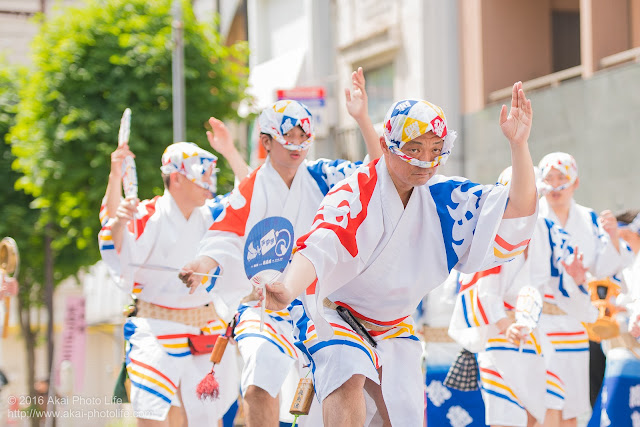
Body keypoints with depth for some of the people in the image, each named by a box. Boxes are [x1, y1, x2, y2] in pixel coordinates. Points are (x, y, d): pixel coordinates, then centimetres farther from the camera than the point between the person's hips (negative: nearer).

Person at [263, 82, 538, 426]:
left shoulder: (442, 198, -5)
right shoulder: (356, 194, -22)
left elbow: (517, 214, -12)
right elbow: (320, 246, -39)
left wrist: (518, 143, -26)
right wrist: (288, 288, -61)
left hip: (392, 327, 6)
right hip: (333, 313, -5)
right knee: (350, 378, -32)